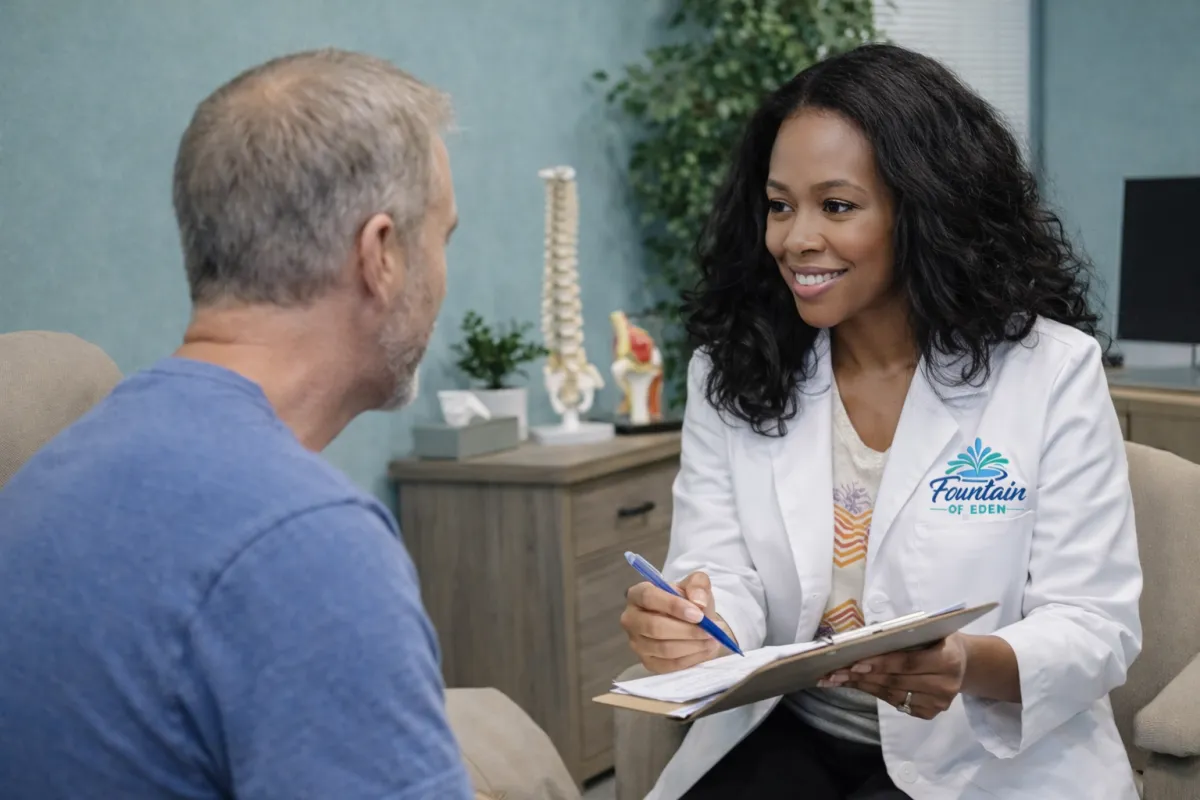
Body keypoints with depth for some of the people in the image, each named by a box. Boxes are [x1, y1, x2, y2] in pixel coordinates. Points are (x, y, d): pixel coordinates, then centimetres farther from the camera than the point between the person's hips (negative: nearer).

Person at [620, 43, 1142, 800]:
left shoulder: (1052, 369, -8)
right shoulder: (729, 373, 2)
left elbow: (1097, 627, -11)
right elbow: (719, 576, -4)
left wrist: (972, 667, -32)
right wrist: (694, 627, -29)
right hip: (787, 735, 3)